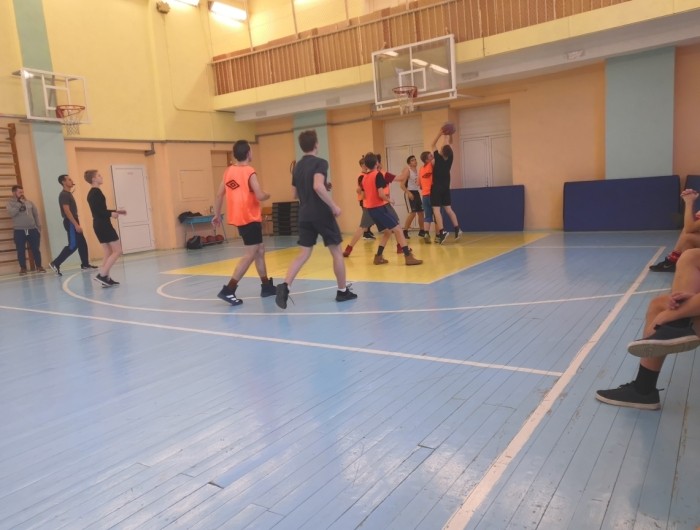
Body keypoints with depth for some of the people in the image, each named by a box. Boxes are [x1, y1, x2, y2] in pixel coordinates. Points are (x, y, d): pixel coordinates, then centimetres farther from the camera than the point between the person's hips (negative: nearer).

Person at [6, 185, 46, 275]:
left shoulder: (29, 202, 10)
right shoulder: (10, 203, 1)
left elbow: (36, 215, 11)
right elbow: (11, 213, -18)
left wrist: (39, 228, 6)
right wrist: (19, 203, -18)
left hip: (32, 229, 2)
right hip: (19, 231, -2)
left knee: (36, 249, 4)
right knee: (21, 250, 2)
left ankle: (39, 266, 14)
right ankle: (23, 268, 12)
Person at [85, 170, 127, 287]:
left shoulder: (91, 193, 17)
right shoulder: (96, 192, -13)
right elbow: (97, 210, -22)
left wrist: (116, 211, 25)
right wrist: (111, 214, -27)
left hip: (98, 225, 10)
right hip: (103, 225, -10)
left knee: (108, 253, 11)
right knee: (117, 251, -6)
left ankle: (106, 278, 10)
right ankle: (101, 275, -11)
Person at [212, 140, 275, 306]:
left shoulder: (228, 171, 7)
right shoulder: (250, 172, -14)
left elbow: (220, 195, 9)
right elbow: (260, 196, -21)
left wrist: (217, 215, 17)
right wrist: (268, 195, 1)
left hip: (238, 217, 8)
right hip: (250, 217, -8)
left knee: (260, 250, 18)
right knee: (250, 254, -5)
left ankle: (266, 286, 24)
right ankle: (228, 290, -11)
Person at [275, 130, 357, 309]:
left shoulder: (297, 166, 13)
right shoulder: (320, 162, -9)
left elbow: (295, 193, 19)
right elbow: (318, 186, -25)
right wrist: (334, 206, -19)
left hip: (305, 215, 6)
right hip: (322, 213, -6)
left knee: (304, 254, 5)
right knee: (336, 252, 8)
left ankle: (285, 286, -15)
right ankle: (343, 291, 17)